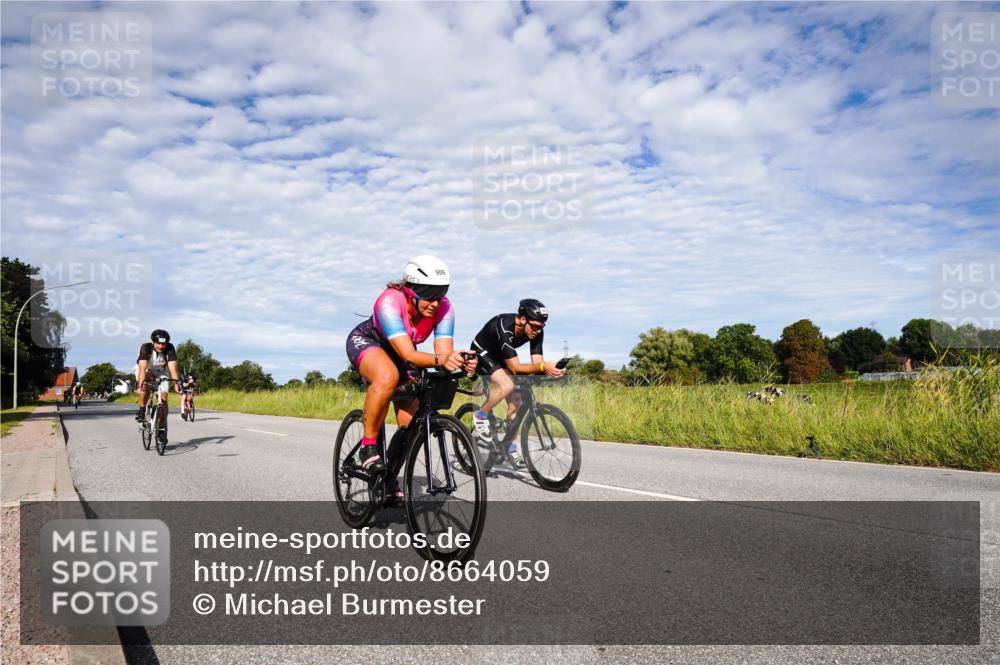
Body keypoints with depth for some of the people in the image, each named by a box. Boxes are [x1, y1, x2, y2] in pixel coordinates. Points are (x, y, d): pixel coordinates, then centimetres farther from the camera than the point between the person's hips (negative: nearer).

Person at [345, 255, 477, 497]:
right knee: (388, 377, -40)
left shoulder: (444, 308, -26)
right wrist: (439, 360, -64)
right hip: (365, 341, -5)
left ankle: (390, 479, 20)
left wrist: (460, 361, -54)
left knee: (410, 425, -4)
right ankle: (368, 445, -20)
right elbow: (409, 355, -46)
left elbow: (445, 352, -32)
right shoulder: (390, 301, -38)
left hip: (399, 352, 5)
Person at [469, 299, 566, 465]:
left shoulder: (536, 331, -20)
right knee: (507, 385, -31)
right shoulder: (505, 328, -39)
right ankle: (481, 415, -6)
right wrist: (542, 366, -54)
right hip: (482, 353, -6)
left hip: (499, 356, 7)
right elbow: (515, 367, -41)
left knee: (516, 401, -3)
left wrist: (549, 369, -43)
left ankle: (510, 446, 11)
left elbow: (537, 363, -21)